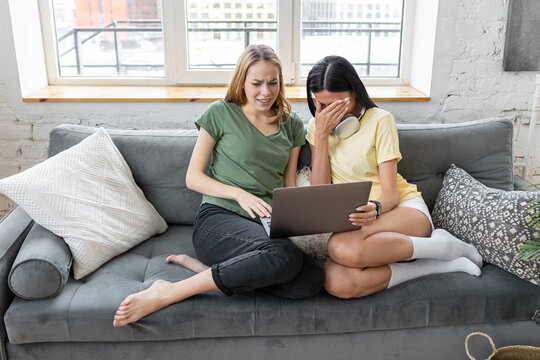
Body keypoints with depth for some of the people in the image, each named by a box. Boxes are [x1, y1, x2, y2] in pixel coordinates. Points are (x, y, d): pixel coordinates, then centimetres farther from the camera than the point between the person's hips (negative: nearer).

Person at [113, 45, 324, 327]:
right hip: (217, 218, -5)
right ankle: (168, 292, -28)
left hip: (265, 228, 5)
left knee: (312, 279, -28)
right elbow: (193, 177, 3)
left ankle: (204, 268, -17)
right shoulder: (221, 114, 4)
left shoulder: (291, 125, 16)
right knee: (285, 256, -37)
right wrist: (239, 194, -13)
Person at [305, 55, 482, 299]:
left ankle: (442, 245, -17)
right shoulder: (317, 126, 6)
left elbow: (390, 193, -9)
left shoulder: (380, 120, -4)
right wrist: (321, 133, -10)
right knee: (337, 283, -32)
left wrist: (376, 208, -33)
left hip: (404, 209, -3)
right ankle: (441, 265, -18)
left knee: (343, 247, -38)